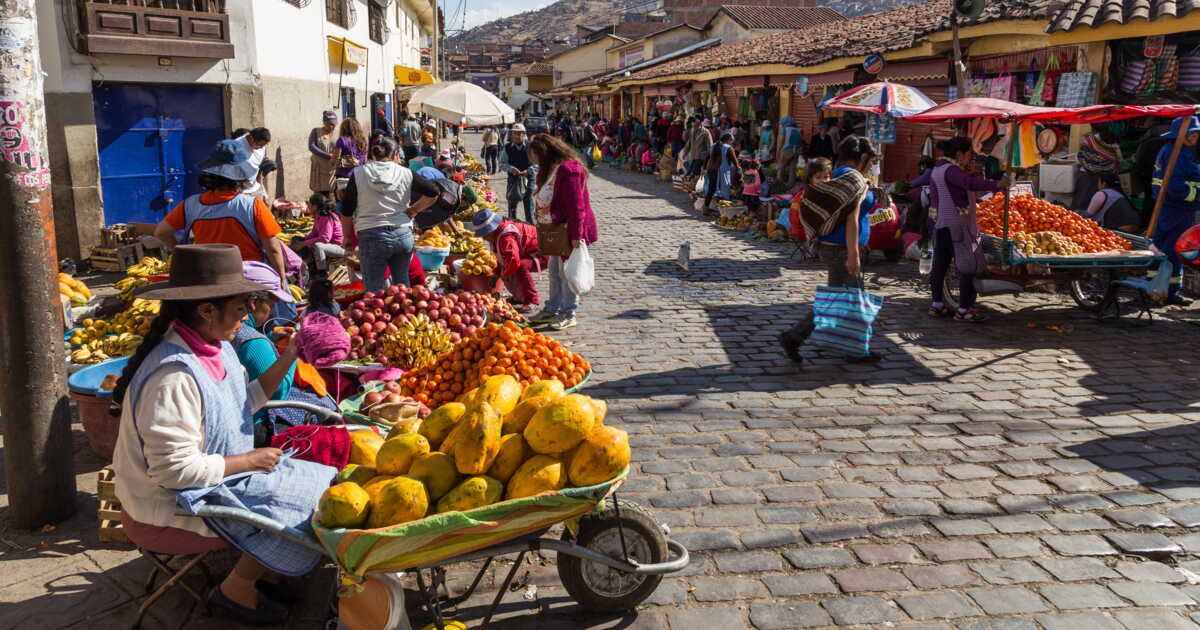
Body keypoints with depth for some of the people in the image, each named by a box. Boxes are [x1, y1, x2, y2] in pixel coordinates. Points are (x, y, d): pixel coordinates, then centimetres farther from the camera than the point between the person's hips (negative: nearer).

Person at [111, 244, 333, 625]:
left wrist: (289, 356, 1)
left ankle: (261, 573, 18)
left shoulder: (215, 347, -1)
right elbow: (175, 469, -29)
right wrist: (248, 460, -18)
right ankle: (235, 591, 10)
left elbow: (244, 402, 10)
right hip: (170, 508, -9)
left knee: (315, 483, 7)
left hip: (209, 478, 9)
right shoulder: (174, 376, -31)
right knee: (298, 508, -10)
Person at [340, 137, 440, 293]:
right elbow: (433, 193, 2)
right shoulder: (405, 173, 5)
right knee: (402, 284, 18)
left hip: (371, 237, -2)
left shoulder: (359, 174, 4)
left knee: (374, 290, 2)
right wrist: (412, 210, 11)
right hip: (403, 234, 2)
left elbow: (346, 212, 5)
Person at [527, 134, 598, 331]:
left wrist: (575, 235, -23)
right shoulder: (552, 169, 13)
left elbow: (576, 205, -23)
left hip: (570, 229, -10)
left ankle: (569, 314, 8)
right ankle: (553, 309, 27)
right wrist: (542, 208, 10)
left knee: (567, 271, -2)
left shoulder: (568, 169, -21)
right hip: (557, 228, 10)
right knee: (554, 269, 16)